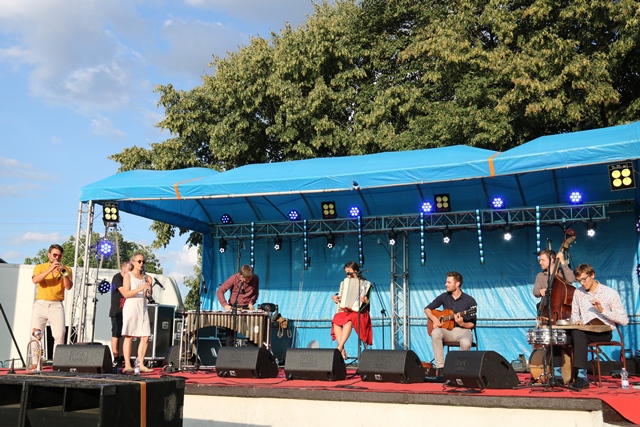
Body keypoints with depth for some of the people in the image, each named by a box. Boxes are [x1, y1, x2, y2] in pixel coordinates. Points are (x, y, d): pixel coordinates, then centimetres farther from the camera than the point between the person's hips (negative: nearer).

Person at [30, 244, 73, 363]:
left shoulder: (66, 269, 11)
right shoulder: (40, 267, 11)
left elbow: (68, 287, -3)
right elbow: (35, 280, -11)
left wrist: (64, 273, -16)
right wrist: (50, 269, -18)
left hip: (56, 305, 0)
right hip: (40, 304, 0)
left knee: (59, 335, -9)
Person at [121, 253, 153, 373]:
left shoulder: (145, 277, 15)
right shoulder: (128, 275, 1)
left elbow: (149, 294, 12)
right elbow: (126, 294, -10)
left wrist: (150, 286, -8)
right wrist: (140, 288, -22)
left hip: (143, 308, 5)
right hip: (131, 308, -5)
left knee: (145, 336, -2)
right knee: (129, 336, -5)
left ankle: (141, 364, 4)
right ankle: (127, 365, -3)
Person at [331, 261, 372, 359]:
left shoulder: (366, 284, 5)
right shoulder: (345, 282, 18)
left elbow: (368, 303, -2)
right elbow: (340, 295, 23)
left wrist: (365, 300, -24)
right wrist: (334, 297, 1)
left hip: (360, 313, -4)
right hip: (346, 311, 4)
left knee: (349, 319, -37)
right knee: (336, 319, -30)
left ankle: (339, 348, -41)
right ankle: (342, 349, -34)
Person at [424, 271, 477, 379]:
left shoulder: (469, 300, -5)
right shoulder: (444, 297, 6)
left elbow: (472, 324, -4)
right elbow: (427, 309, 15)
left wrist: (462, 324, -24)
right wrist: (434, 319, -5)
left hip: (463, 330, -3)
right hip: (447, 330, 3)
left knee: (465, 343, -38)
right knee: (435, 333, -33)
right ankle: (440, 368, -29)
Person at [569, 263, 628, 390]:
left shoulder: (610, 293, -4)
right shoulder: (578, 293, 11)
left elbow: (624, 320, -8)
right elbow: (574, 314, 19)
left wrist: (603, 310, -18)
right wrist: (576, 321, -5)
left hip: (604, 332, -4)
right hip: (585, 332, 4)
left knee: (578, 333, -33)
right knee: (576, 333, -31)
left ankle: (581, 375, -33)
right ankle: (581, 376, -32)